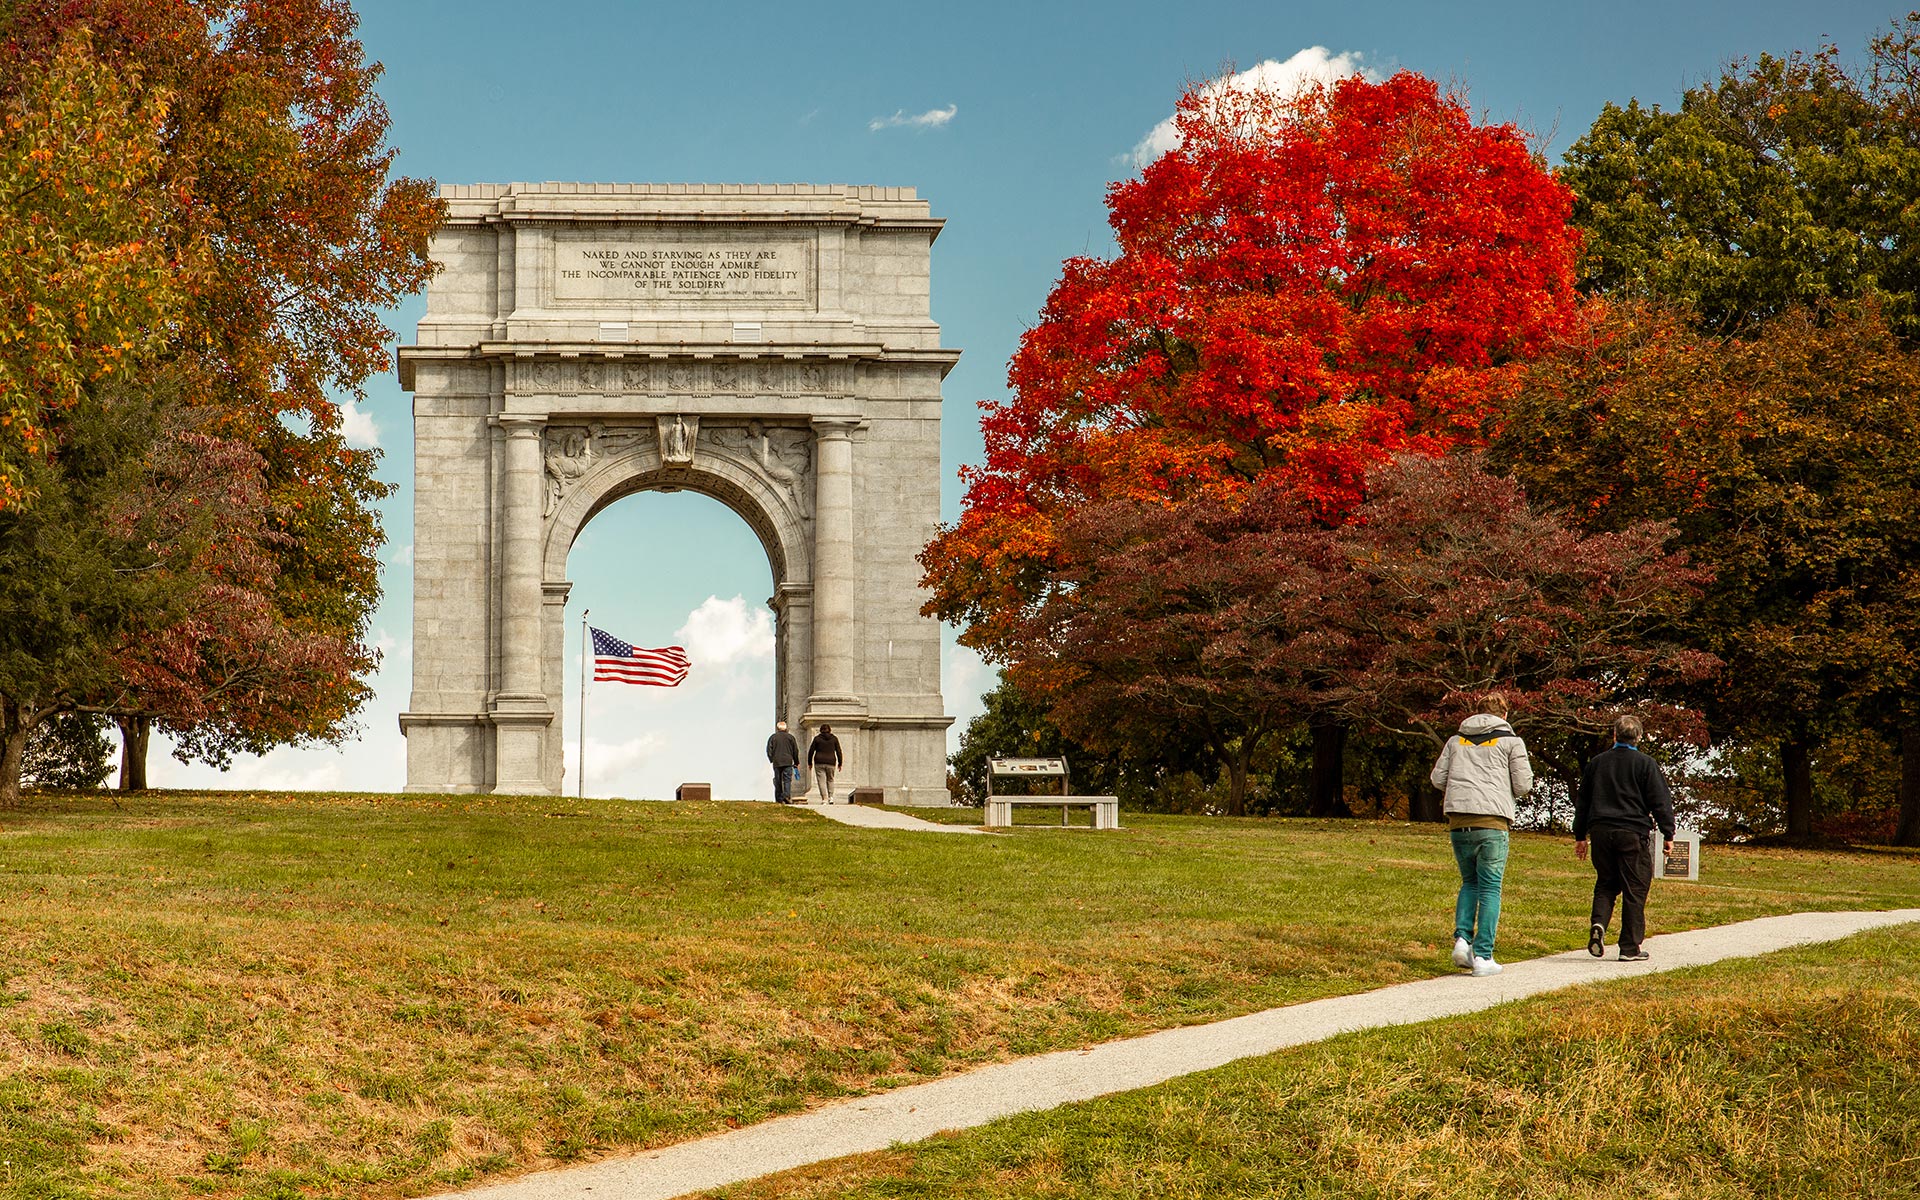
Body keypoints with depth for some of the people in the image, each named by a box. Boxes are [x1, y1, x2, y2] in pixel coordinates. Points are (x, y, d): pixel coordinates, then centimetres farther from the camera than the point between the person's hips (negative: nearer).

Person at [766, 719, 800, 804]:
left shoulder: (773, 737, 6)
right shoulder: (790, 737, 6)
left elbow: (769, 750, 4)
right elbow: (795, 750, 8)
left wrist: (772, 760, 15)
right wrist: (796, 762, 16)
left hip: (777, 762, 1)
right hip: (788, 762, -1)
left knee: (778, 781, 6)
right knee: (787, 780, -3)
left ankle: (779, 799, 5)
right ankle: (787, 795, -23)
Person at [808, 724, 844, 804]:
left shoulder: (817, 738, 3)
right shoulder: (834, 738, 5)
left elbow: (811, 751, 4)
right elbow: (839, 752, 5)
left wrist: (810, 763, 13)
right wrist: (840, 763, 12)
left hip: (819, 763, -1)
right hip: (831, 762, 1)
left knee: (821, 781, -1)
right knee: (830, 780, 18)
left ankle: (824, 799, -10)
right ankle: (830, 797, 7)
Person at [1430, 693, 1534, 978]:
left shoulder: (1456, 740, 15)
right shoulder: (1511, 741, 6)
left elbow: (1438, 778, 11)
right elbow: (1523, 785, 1)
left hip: (1459, 820, 3)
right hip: (1492, 821, -3)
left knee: (1470, 883, 19)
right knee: (1490, 888, 2)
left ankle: (1462, 938, -1)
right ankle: (1483, 956, -3)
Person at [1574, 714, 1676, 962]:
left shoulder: (1597, 763, 10)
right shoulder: (1645, 764, -3)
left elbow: (1582, 802, 16)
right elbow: (1660, 802, -5)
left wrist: (1580, 836, 23)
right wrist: (1668, 834, 3)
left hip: (1600, 831, 4)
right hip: (1633, 833, -4)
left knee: (1605, 884, 15)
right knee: (1634, 889, 2)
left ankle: (1598, 924, -11)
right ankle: (1630, 948, 3)